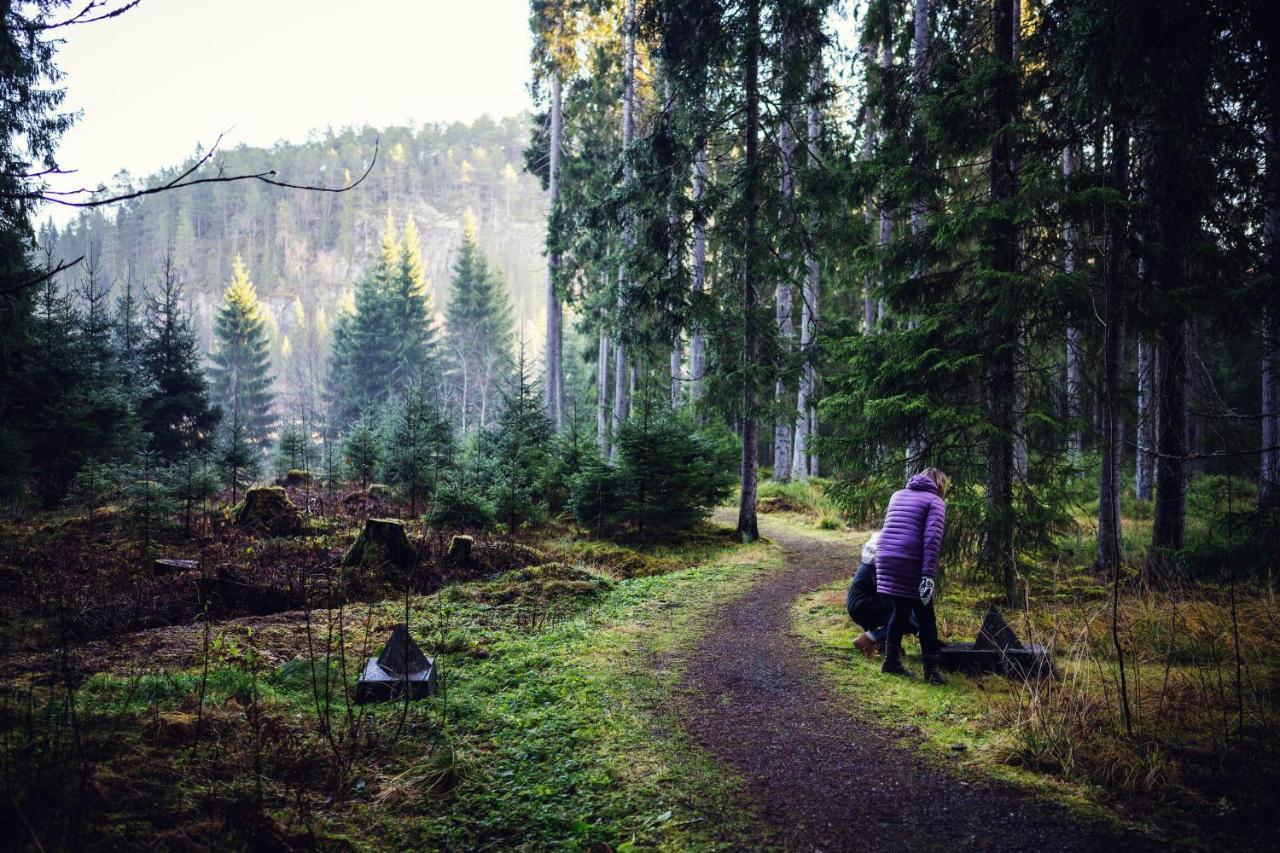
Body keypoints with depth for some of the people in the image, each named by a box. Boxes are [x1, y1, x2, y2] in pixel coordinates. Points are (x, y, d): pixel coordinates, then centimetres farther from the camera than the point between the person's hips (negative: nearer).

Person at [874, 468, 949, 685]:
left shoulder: (897, 495, 21)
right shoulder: (935, 501, 1)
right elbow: (932, 539, -11)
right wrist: (929, 575, -15)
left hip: (885, 559, 6)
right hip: (911, 564, -6)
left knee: (901, 610, 20)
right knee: (925, 617, 6)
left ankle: (891, 661, 25)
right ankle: (932, 670, 8)